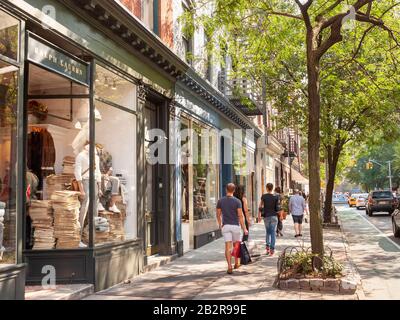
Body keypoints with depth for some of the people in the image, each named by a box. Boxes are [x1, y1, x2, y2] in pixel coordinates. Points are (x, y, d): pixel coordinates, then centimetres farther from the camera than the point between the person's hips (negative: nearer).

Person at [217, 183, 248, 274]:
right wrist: (244, 228, -7)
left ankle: (229, 266, -14)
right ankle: (236, 263, 31)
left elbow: (218, 214, 8)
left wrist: (220, 224, 25)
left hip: (225, 226, 1)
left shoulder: (221, 201, 0)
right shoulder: (237, 201, -8)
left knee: (228, 247, -3)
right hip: (235, 226, -1)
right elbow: (240, 216, -11)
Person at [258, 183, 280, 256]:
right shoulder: (276, 197, -4)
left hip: (266, 216, 1)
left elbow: (260, 207, -2)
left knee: (268, 232, 18)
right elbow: (278, 208, -2)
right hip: (274, 216, -1)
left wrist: (259, 216, 9)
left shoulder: (264, 196, -3)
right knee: (273, 232, 3)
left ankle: (267, 246, 7)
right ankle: (272, 249, -1)